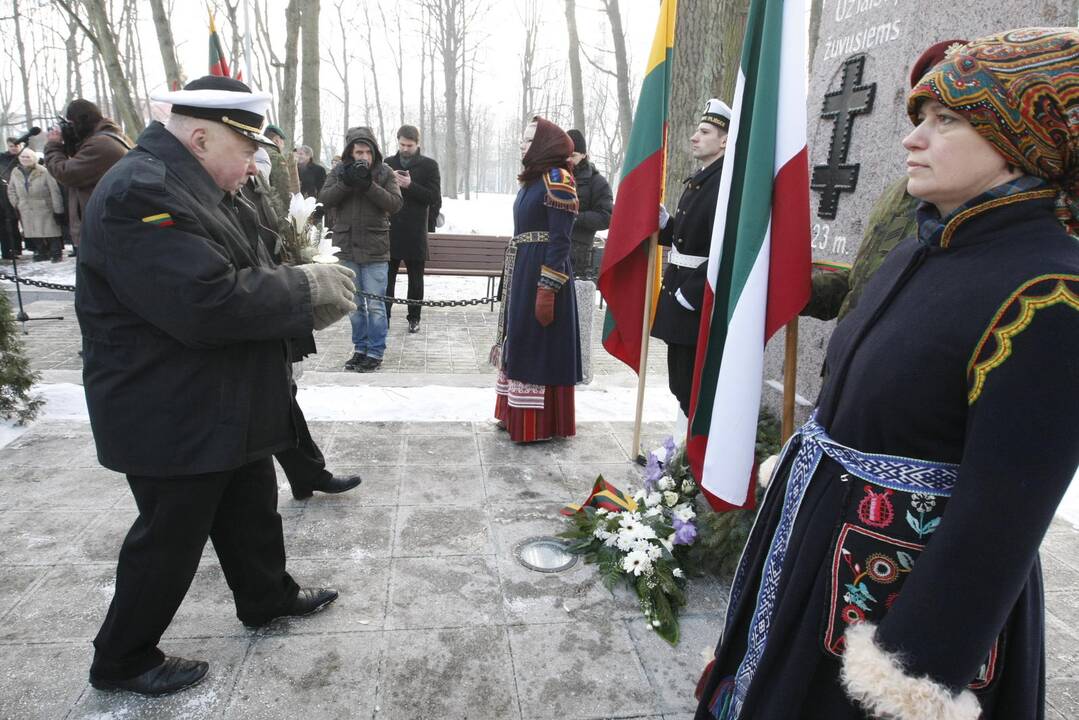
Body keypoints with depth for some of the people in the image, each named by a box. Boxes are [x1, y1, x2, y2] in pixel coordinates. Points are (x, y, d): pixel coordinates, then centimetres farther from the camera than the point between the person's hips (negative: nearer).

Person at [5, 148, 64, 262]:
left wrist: (58, 209, -16)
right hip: (27, 211, 5)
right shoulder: (15, 173, 5)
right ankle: (42, 253, 18)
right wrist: (16, 205, 8)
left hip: (45, 209, -5)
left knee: (51, 231, -3)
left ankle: (56, 254, 4)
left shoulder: (44, 172, -12)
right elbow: (11, 190, 18)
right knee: (34, 232, 9)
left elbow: (54, 191, -13)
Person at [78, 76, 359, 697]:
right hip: (174, 418, -10)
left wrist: (304, 287, -3)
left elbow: (243, 277, 16)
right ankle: (122, 660, 29)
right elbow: (207, 302, -33)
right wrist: (308, 290, -22)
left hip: (226, 407, 10)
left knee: (252, 510, 23)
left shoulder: (198, 187, 11)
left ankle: (267, 597, 45)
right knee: (171, 536, 7)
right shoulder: (141, 193, -23)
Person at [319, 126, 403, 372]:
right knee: (354, 304, 12)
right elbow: (324, 199, -6)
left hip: (374, 249, -3)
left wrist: (368, 185, -22)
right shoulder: (339, 172, 6)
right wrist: (347, 182, -19)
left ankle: (375, 353, 9)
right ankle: (360, 348, 24)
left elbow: (395, 203, -12)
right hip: (346, 248, 3)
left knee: (375, 304, -2)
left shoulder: (385, 173, 0)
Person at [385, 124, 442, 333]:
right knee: (387, 276, 2)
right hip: (390, 229, 2)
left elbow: (434, 197, -5)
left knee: (415, 278, 7)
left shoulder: (429, 165, 2)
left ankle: (414, 318, 17)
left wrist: (410, 186, -16)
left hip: (415, 232, -2)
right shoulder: (388, 163, 11)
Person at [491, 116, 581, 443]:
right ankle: (519, 415, 25)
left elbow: (560, 240, -17)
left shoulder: (557, 178, -11)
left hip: (543, 273, -9)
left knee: (540, 346, -2)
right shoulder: (533, 178, 15)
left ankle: (542, 424, 9)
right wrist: (515, 277, 15)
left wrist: (547, 290, -22)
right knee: (522, 342, 14)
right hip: (522, 271, 9)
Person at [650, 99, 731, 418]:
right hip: (681, 296, 10)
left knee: (694, 383, -1)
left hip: (699, 303, -10)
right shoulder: (697, 181, 15)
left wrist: (690, 293, -21)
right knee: (681, 380, 18)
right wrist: (663, 222, 1)